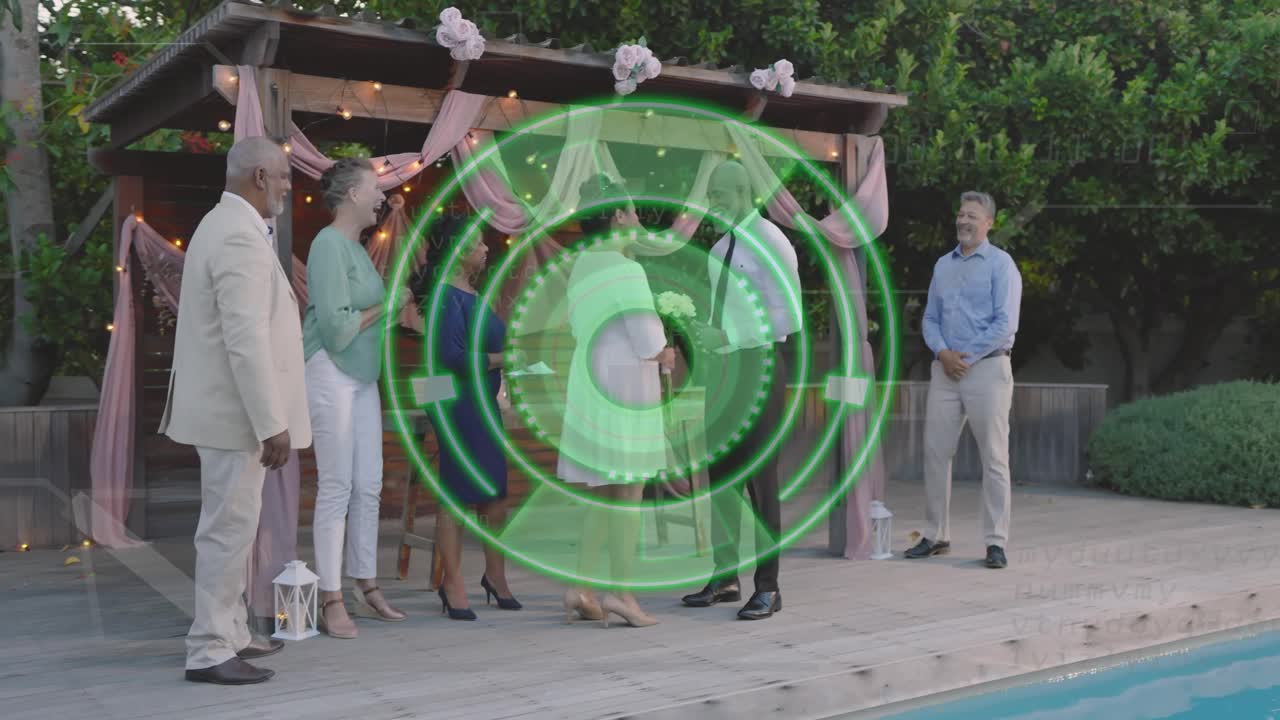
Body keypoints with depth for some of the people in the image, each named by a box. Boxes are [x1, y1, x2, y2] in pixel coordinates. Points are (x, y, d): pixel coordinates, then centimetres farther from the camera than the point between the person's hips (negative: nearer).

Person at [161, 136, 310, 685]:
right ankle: (210, 651, 4)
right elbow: (245, 341, -25)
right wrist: (273, 423, -23)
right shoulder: (240, 236, -19)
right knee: (229, 527, -4)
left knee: (232, 524, 17)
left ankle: (231, 633, 27)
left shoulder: (225, 225, 14)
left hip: (227, 408, 11)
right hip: (236, 411, -11)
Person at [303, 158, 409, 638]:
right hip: (331, 374, -9)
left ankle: (366, 589, 20)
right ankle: (331, 602, 3)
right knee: (336, 487, -5)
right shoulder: (329, 244, -13)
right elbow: (338, 327, -18)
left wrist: (397, 305, -1)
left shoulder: (355, 246, 14)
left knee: (368, 486, 10)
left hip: (363, 377, 9)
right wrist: (385, 306, -7)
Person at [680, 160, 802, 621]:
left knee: (759, 477, -5)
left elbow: (789, 314, -18)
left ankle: (767, 587, 2)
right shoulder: (720, 248, 15)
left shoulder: (769, 242, -9)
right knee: (720, 475, 10)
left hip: (758, 365, -8)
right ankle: (724, 578, 20)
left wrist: (728, 336, -22)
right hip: (721, 365, 8)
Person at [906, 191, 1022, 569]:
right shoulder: (943, 265, 15)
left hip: (987, 368, -5)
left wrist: (966, 356, -12)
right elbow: (930, 318, 13)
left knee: (994, 458, -2)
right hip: (945, 370, 6)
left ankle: (996, 542, 3)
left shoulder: (1000, 264, -3)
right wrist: (943, 352, -5)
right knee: (935, 452, 5)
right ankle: (936, 535, 15)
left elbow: (1005, 324, -11)